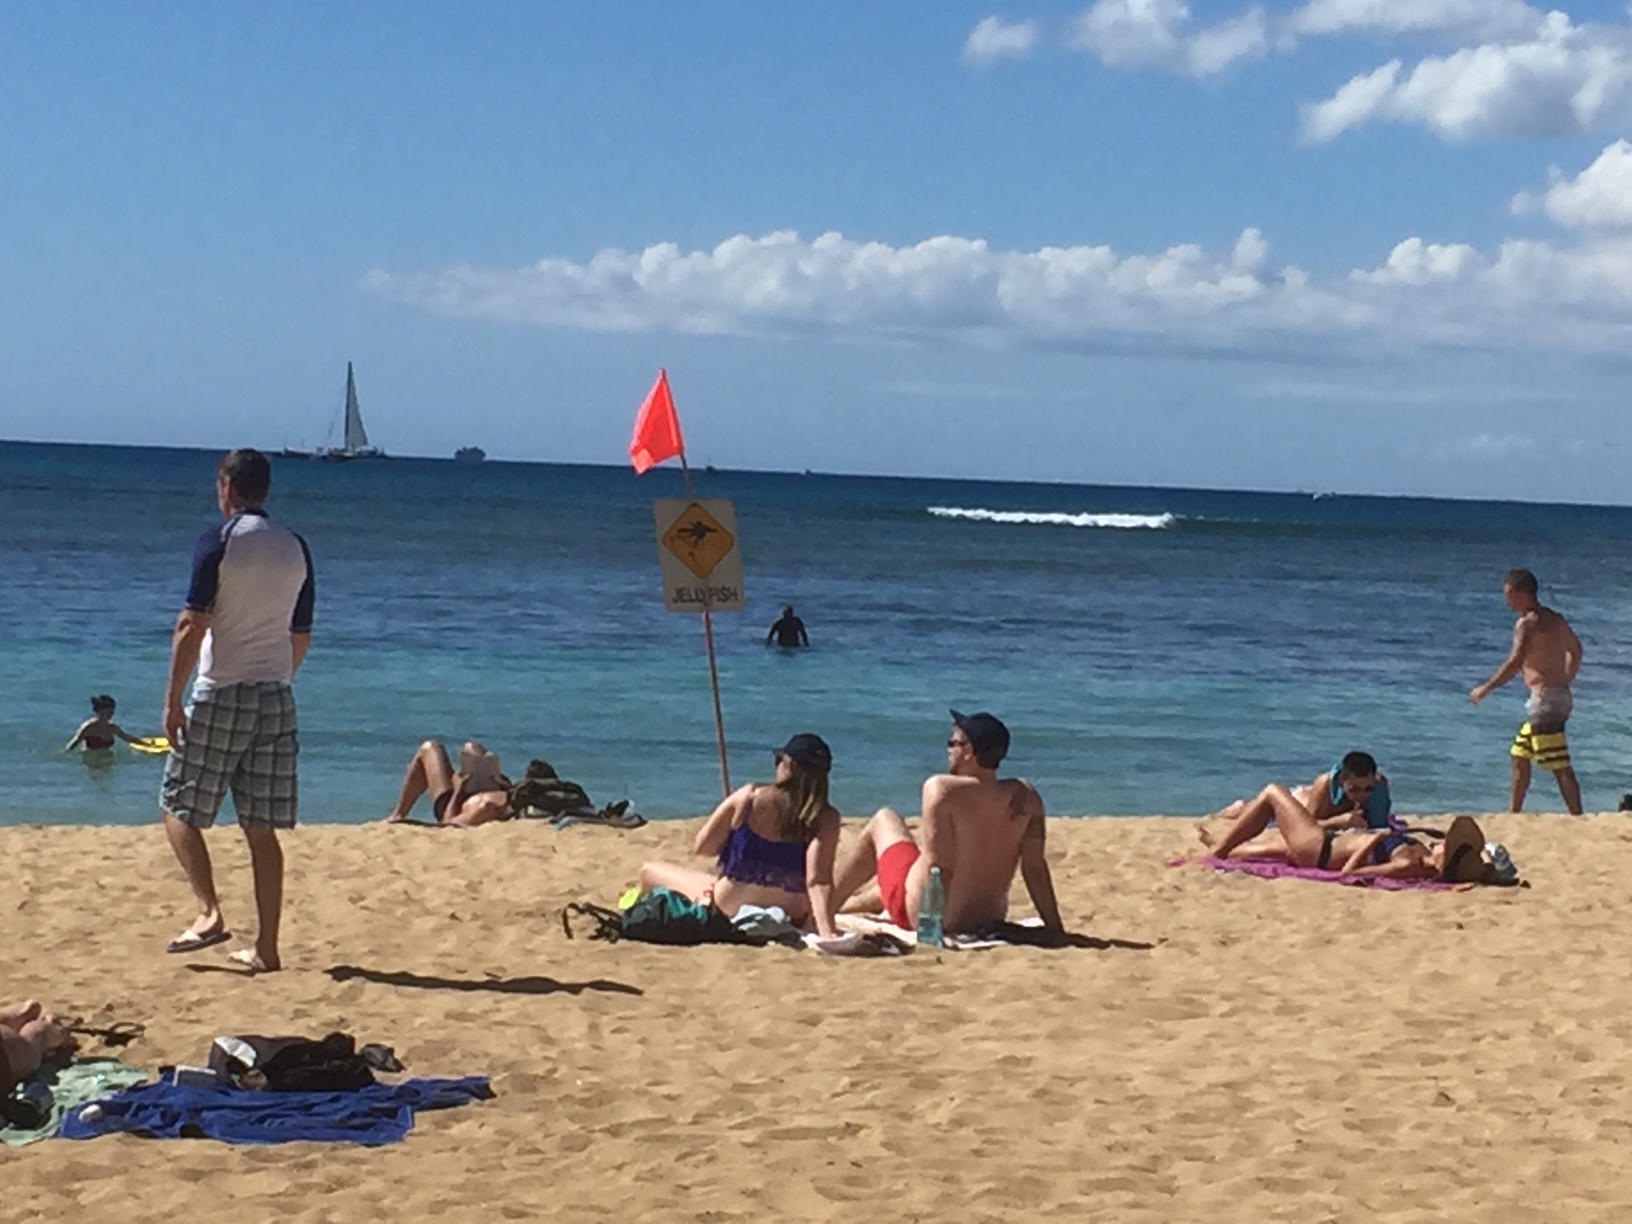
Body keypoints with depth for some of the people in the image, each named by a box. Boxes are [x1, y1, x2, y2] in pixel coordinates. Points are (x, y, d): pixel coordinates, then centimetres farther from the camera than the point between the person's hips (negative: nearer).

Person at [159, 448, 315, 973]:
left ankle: (209, 913, -7)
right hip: (276, 699, 5)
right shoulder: (296, 548, 9)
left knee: (179, 809, 8)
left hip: (220, 696, -5)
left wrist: (173, 701, -9)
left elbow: (192, 625, -12)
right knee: (262, 829, 6)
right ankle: (265, 948, 4)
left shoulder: (219, 542, -8)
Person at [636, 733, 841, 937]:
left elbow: (701, 847, -3)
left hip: (728, 909, -2)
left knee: (649, 871, 21)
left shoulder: (749, 796, -11)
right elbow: (818, 879, -24)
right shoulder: (826, 818, -13)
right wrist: (826, 930, -31)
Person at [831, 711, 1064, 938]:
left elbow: (938, 867, -26)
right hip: (988, 920, 5)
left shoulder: (941, 789, -23)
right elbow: (1035, 869, -8)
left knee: (883, 821, 22)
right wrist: (1055, 930, -2)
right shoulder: (1026, 796, -9)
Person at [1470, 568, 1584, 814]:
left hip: (1545, 699, -10)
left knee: (1560, 767, -10)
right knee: (1519, 756, 19)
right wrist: (1565, 681, 37)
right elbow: (1575, 651, 28)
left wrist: (1485, 689, -18)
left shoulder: (1527, 623, -13)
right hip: (1559, 695, 10)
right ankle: (1513, 814, 25)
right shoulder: (1555, 620, 14)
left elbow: (1515, 662, -25)